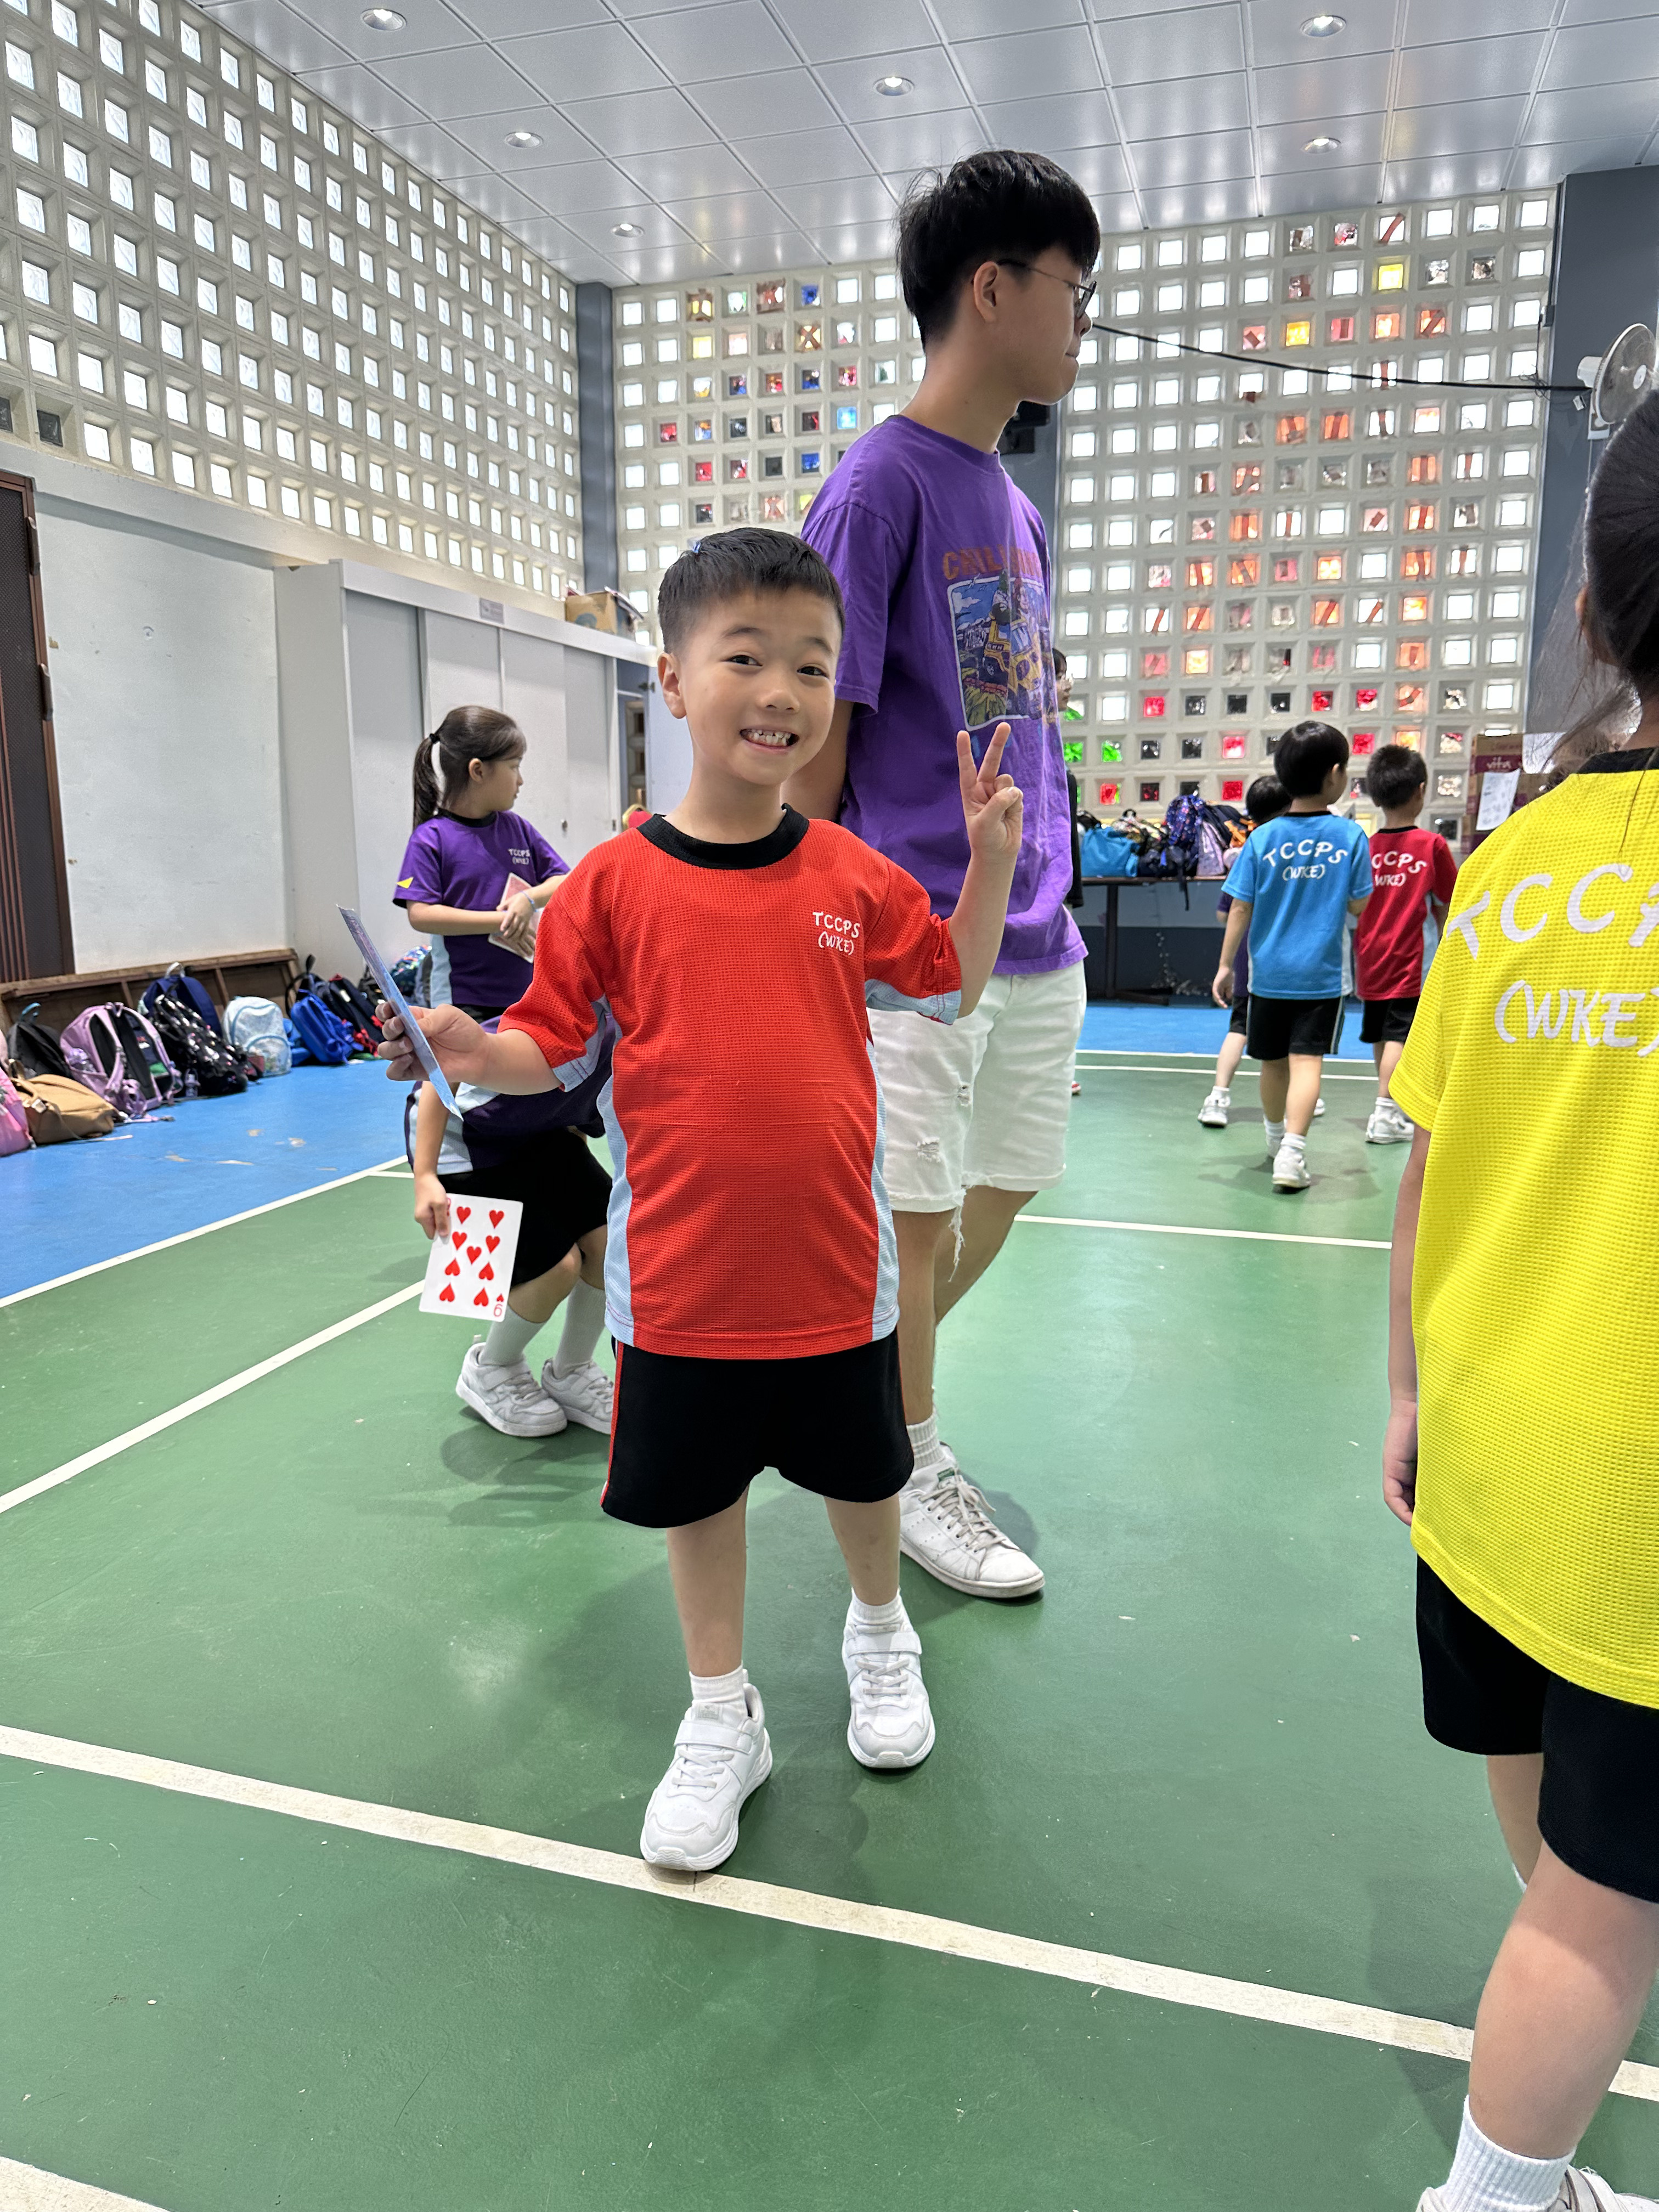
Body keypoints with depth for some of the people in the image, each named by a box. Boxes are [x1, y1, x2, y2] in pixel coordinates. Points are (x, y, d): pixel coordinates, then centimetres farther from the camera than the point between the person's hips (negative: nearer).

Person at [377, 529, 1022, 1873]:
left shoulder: (853, 878, -4)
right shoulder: (616, 883, -9)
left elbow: (953, 987, 10)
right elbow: (556, 1046, -3)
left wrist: (991, 858, -2)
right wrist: (477, 1053, -23)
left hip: (835, 1265, 1)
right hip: (680, 1274, -1)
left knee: (859, 1472, 21)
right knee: (696, 1493, 15)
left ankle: (880, 1635, 52)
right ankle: (722, 1720, 38)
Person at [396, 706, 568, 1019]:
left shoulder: (518, 829, 8)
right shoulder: (431, 838, -7)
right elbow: (421, 915, -15)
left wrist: (529, 899, -13)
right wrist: (500, 921, -17)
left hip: (526, 992, 5)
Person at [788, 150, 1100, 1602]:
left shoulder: (1018, 510, 16)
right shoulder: (879, 487, -9)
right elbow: (814, 745, -11)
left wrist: (1052, 890, 17)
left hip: (1035, 937, 8)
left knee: (1005, 1189, 16)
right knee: (915, 1213, 4)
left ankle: (874, 1382, 38)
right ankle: (915, 1469, 25)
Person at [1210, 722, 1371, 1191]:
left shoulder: (1262, 839, -4)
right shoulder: (1350, 837, -7)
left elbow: (1240, 910, -3)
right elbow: (1358, 905, -1)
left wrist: (1225, 965, 5)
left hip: (1268, 973, 2)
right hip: (1321, 976, -2)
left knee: (1273, 1061, 16)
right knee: (1306, 1061, -5)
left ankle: (1276, 1138, 36)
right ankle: (1292, 1152, -18)